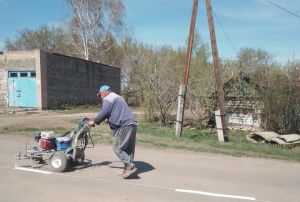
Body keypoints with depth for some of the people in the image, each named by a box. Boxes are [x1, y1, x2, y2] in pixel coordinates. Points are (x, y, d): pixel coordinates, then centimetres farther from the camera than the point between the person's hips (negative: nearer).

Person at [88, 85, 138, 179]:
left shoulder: (108, 99, -3)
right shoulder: (117, 97, 28)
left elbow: (103, 113, -11)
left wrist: (94, 121, 2)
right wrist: (109, 119, 36)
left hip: (125, 126, -10)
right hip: (132, 124, 10)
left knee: (118, 149, -5)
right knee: (129, 148, 11)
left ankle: (130, 167, -8)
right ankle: (129, 167, 15)